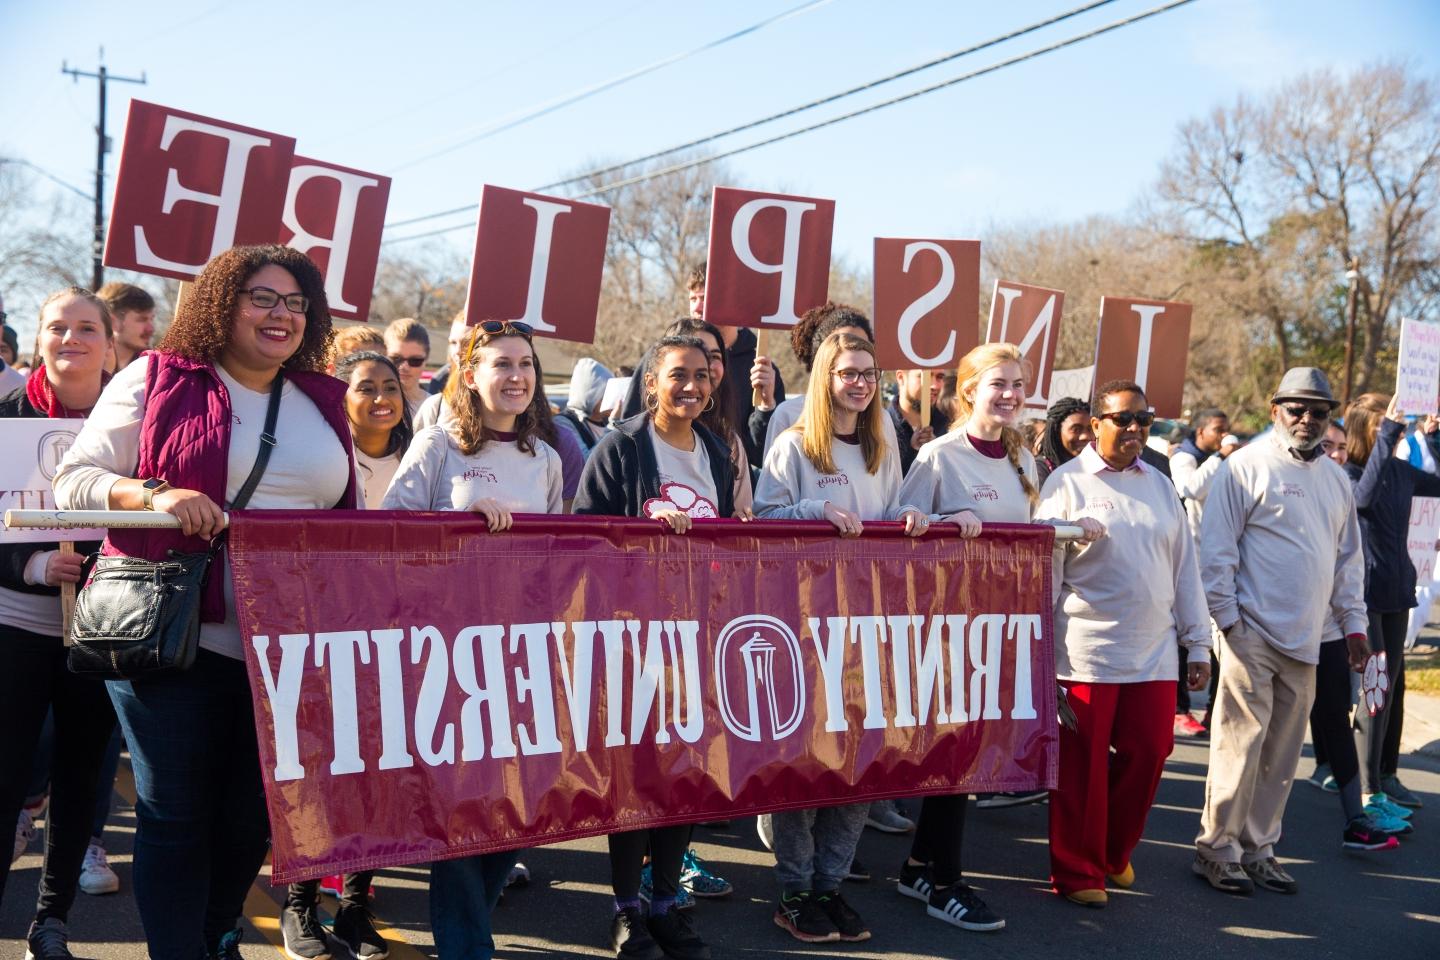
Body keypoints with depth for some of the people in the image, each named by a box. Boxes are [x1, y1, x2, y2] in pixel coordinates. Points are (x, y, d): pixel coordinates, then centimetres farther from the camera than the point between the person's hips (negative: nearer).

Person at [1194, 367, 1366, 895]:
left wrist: (1353, 622, 17)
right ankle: (1217, 847, 9)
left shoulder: (1335, 478, 15)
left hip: (1305, 638, 7)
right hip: (1253, 633, -7)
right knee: (1240, 742, -4)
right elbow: (1216, 547, -9)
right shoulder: (1247, 466, -6)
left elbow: (1348, 557, 22)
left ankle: (1257, 847, 23)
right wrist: (1226, 615, -12)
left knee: (1282, 751, 12)